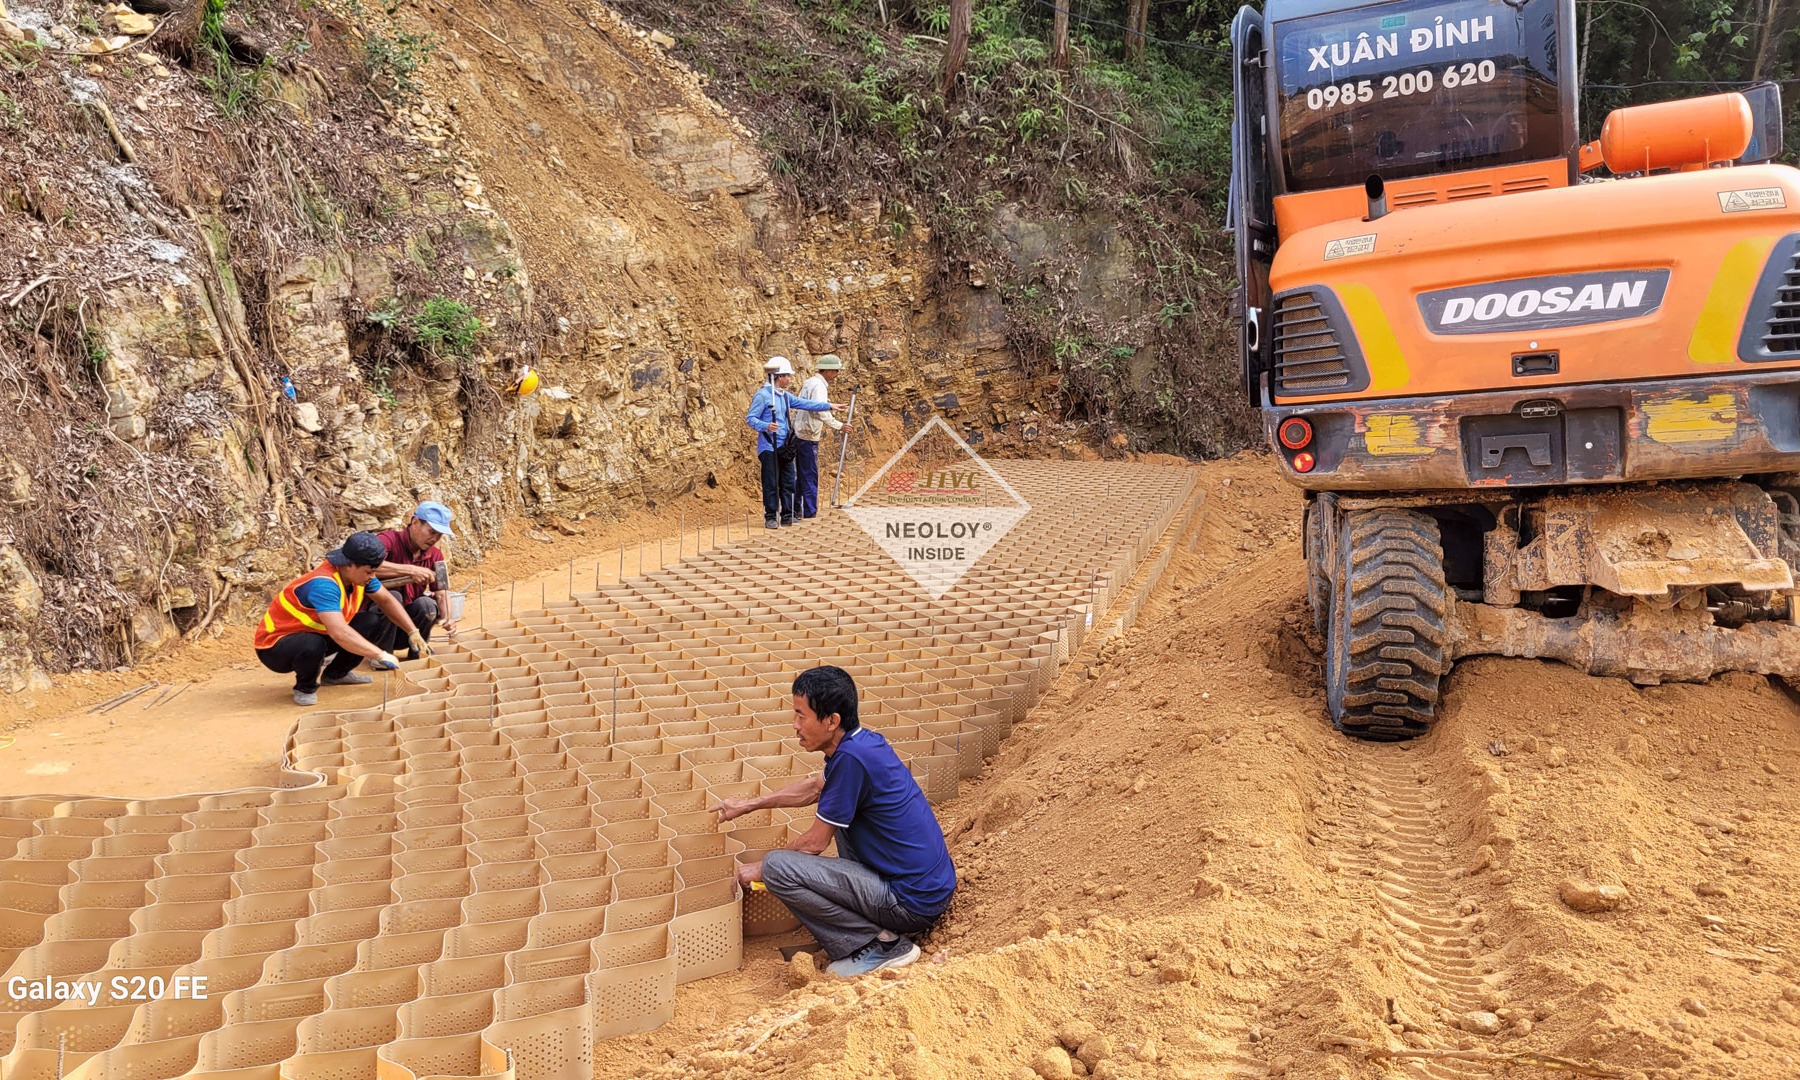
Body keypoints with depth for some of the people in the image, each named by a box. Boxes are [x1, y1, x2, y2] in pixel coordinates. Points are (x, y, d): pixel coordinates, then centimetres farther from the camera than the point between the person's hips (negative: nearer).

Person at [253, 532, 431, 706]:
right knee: (312, 646, -42)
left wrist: (413, 633, -7)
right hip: (275, 645, -8)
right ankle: (305, 687, -7)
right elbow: (339, 633, -47)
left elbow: (386, 600, 2)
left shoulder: (358, 573, -11)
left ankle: (335, 674, 14)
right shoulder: (323, 584, -36)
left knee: (378, 620, -3)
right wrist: (381, 655, -47)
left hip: (319, 635, 8)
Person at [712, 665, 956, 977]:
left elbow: (815, 843, -10)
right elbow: (815, 788, 26)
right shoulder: (863, 740, 5)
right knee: (837, 809, 26)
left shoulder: (852, 757, -22)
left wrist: (760, 869, 6)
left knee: (777, 868, -15)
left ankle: (879, 945, -7)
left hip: (914, 902, -10)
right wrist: (748, 804, 27)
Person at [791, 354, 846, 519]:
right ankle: (810, 513, -2)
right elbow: (820, 412, -26)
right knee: (810, 476, -5)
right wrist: (838, 425, -17)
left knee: (800, 475, 15)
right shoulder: (819, 386, -15)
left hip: (798, 434, 10)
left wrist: (833, 420, 20)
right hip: (808, 437, -10)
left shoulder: (810, 383, 16)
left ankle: (796, 512, 21)